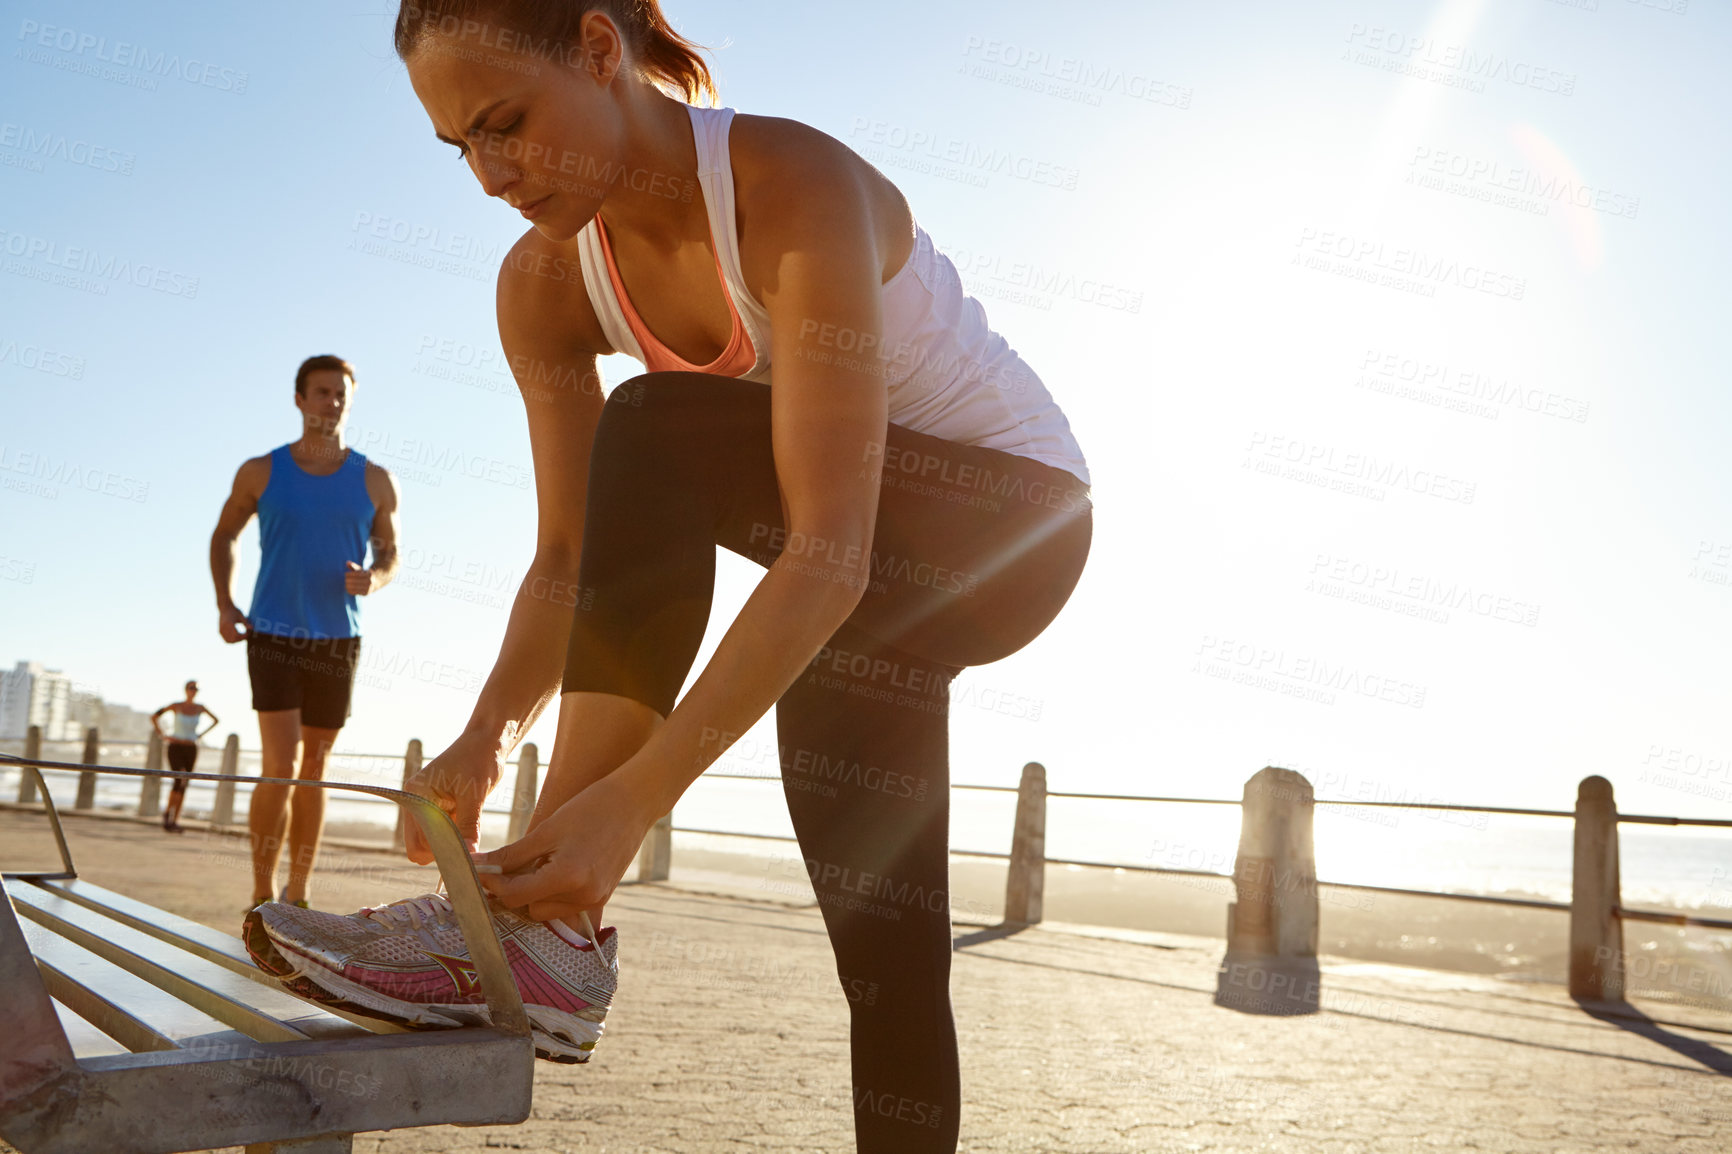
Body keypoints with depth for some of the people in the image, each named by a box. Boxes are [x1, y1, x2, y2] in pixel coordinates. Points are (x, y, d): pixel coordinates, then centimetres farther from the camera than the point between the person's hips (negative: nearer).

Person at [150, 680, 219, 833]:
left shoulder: (200, 708, 6)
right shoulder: (176, 706, -4)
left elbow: (216, 720, 22)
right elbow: (154, 717, 4)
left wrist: (201, 734, 12)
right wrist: (162, 735, -2)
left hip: (191, 749, 4)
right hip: (175, 747, -4)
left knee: (183, 785, 2)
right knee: (179, 780, -20)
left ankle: (175, 820, 7)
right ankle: (167, 811, -2)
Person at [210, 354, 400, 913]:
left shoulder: (375, 482, 3)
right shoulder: (261, 472, 2)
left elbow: (389, 553, 10)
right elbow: (223, 536, 15)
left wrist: (373, 579, -13)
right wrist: (224, 603, 2)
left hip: (337, 640, 2)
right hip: (272, 634, -2)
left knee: (313, 769, 8)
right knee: (280, 765, -13)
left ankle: (297, 896, 18)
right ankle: (261, 897, -4)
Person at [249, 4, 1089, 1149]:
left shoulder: (793, 186, -30)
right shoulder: (546, 284, -9)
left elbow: (830, 553, -38)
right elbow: (572, 557, -9)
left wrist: (632, 796, -45)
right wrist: (486, 739, -27)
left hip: (1019, 520, -6)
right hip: (880, 581, 6)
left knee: (663, 434, -31)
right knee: (885, 955, 1)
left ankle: (548, 929, -30)